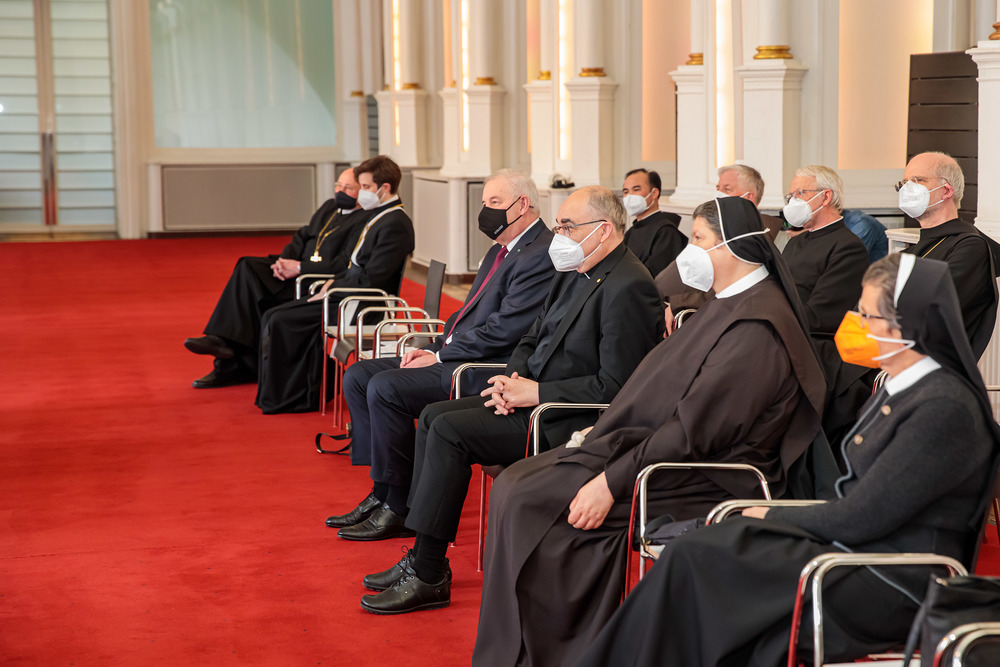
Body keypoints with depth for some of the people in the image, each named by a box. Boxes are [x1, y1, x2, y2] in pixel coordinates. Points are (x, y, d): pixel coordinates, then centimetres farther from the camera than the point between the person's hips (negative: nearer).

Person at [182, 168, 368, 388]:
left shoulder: (364, 221, -9)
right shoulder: (329, 207, 21)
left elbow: (344, 264, -19)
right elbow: (302, 236, 19)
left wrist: (300, 267, -18)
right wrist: (285, 260, -2)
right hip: (298, 268, 9)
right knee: (248, 268, -13)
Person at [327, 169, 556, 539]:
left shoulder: (542, 255, -14)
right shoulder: (500, 252, 20)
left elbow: (503, 329, -21)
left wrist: (440, 357, -14)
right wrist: (434, 349, 5)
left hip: (487, 369, -11)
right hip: (453, 358, 11)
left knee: (386, 387, -24)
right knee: (358, 376, 3)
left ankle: (398, 508, -13)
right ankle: (384, 490, 2)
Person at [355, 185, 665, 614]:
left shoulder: (629, 288, -19)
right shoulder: (574, 273, 12)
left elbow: (615, 386, -23)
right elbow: (532, 340, 21)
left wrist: (535, 393, -19)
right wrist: (511, 378, 0)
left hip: (570, 423, -10)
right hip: (534, 399, 10)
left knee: (449, 430, -19)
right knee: (433, 415, 4)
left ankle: (429, 578, -11)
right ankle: (422, 557, 5)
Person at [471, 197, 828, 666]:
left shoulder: (756, 328, -19)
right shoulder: (730, 304, 15)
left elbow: (695, 430, -24)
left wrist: (611, 482, -24)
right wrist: (608, 429, 12)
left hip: (703, 480, -10)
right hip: (658, 446, 10)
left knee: (530, 503, -19)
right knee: (514, 485, -1)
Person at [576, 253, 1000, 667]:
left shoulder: (945, 408, -19)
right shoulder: (900, 389, 12)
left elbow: (861, 517, -19)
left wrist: (774, 517, -5)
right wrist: (776, 517, 1)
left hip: (894, 585, -9)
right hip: (858, 545, 9)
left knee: (692, 561, -17)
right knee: (693, 550, -8)